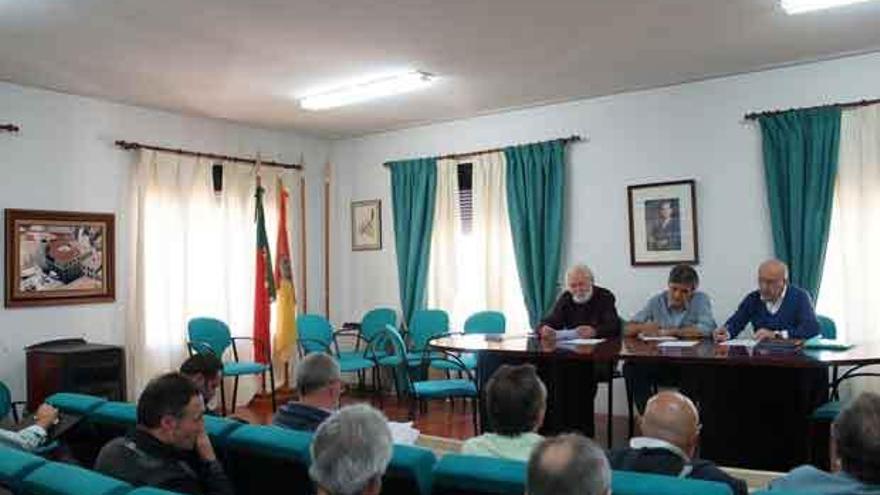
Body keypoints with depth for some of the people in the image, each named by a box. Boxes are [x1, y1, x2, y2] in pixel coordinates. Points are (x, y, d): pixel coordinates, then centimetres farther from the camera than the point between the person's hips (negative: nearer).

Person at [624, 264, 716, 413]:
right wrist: (642, 327, -22)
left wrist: (666, 331, -11)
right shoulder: (656, 301, 6)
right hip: (659, 364, 3)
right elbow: (628, 329, 3)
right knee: (631, 368, -21)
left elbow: (706, 330, -18)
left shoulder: (701, 299, 0)